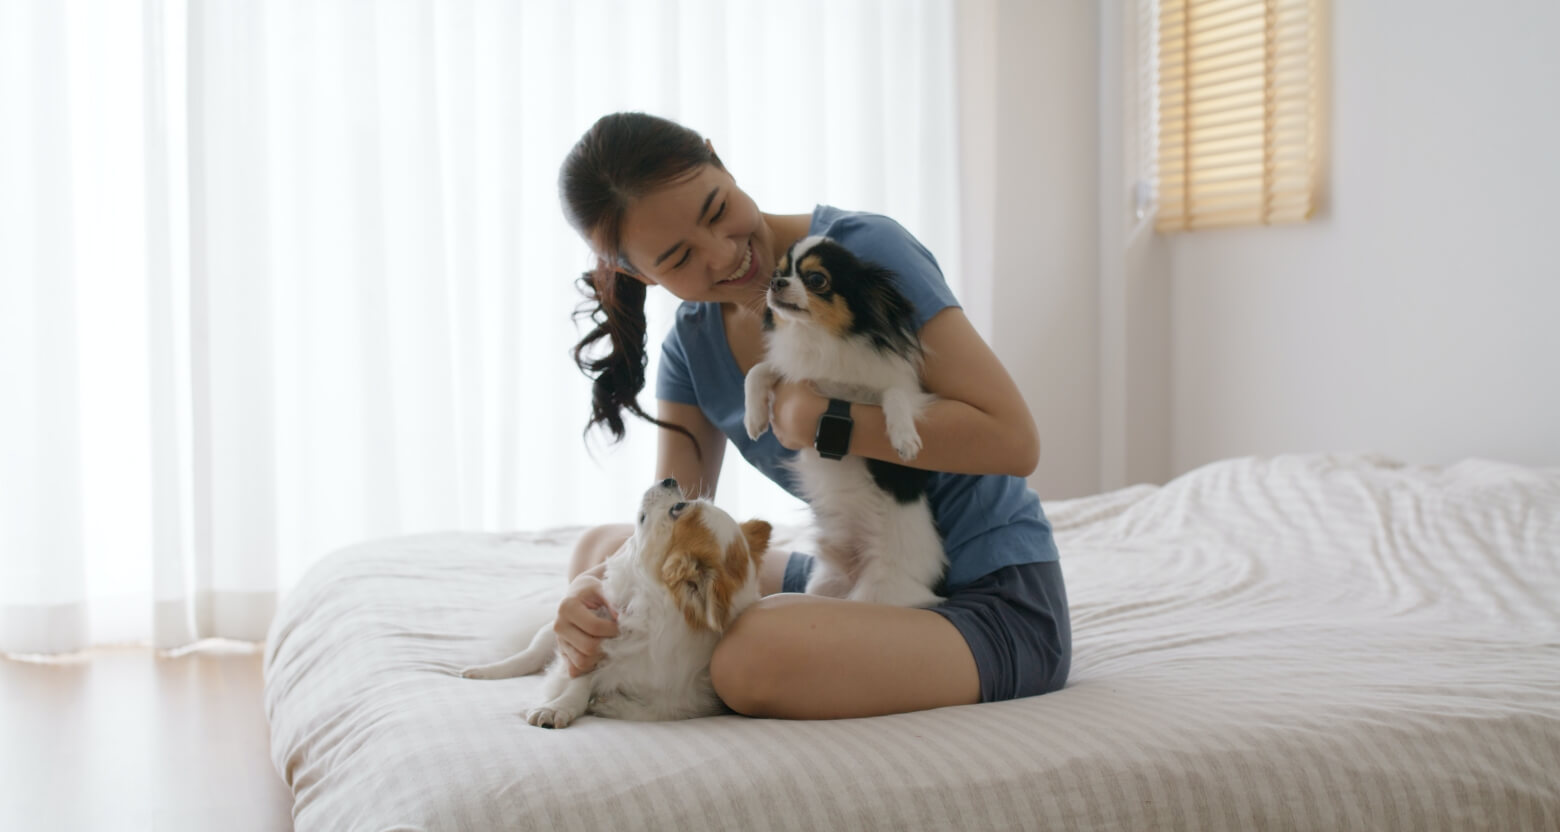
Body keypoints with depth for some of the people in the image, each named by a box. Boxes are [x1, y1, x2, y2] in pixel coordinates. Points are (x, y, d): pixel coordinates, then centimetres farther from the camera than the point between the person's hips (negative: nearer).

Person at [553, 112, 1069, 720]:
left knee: (754, 658, -32)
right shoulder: (691, 349, 4)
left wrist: (819, 419, -21)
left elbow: (1013, 440, -21)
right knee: (602, 548, 9)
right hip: (860, 577, 7)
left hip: (996, 599, -6)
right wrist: (592, 596, -23)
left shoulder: (865, 249, -17)